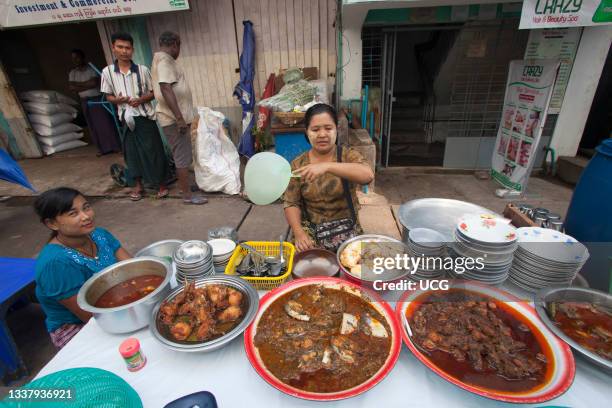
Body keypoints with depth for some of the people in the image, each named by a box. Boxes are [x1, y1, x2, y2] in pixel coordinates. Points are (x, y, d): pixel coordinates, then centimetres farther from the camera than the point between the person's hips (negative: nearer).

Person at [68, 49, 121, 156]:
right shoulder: (72, 73, 11)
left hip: (97, 99, -4)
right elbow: (71, 87, 0)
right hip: (85, 102, 4)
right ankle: (103, 148, 6)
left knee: (106, 123, -5)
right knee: (94, 126, 3)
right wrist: (87, 85, -9)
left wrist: (79, 84, -3)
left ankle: (116, 146, 0)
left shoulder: (91, 68, -1)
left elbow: (94, 82, -15)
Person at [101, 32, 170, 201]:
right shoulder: (107, 72, 0)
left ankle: (162, 184, 14)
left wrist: (141, 99, -16)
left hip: (145, 116, -2)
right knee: (131, 151, 9)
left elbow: (153, 92, 3)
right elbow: (109, 96, 7)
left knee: (153, 150, 1)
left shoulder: (142, 70, -4)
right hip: (127, 118, 2)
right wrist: (117, 100, -15)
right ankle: (138, 185, 23)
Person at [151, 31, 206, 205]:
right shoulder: (164, 60, -14)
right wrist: (179, 118, -30)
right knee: (183, 156, -6)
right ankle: (187, 195, 0)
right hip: (174, 118, -10)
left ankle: (184, 184, 31)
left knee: (182, 155, 18)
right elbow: (166, 89, -26)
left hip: (175, 117, 10)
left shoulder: (161, 59, 18)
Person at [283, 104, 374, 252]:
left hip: (346, 228, -1)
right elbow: (291, 203, -3)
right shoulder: (298, 164, -1)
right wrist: (298, 232, -20)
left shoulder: (348, 155, -6)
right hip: (311, 230, 1)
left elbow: (368, 175, -27)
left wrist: (327, 166, -38)